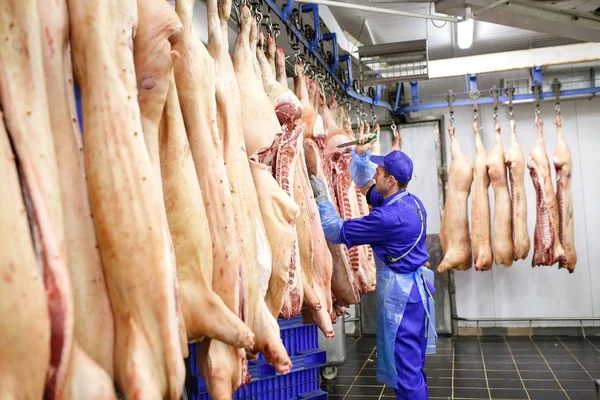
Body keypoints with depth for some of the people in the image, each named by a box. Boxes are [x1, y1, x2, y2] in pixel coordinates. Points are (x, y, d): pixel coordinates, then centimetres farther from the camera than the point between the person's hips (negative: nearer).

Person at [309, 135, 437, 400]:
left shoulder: (389, 217, -25)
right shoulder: (411, 202, 4)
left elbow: (338, 232, -17)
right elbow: (364, 185, 18)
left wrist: (321, 199, -8)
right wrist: (361, 154, 7)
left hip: (401, 293, -10)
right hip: (413, 287, 10)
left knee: (405, 368, 1)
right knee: (411, 364, 21)